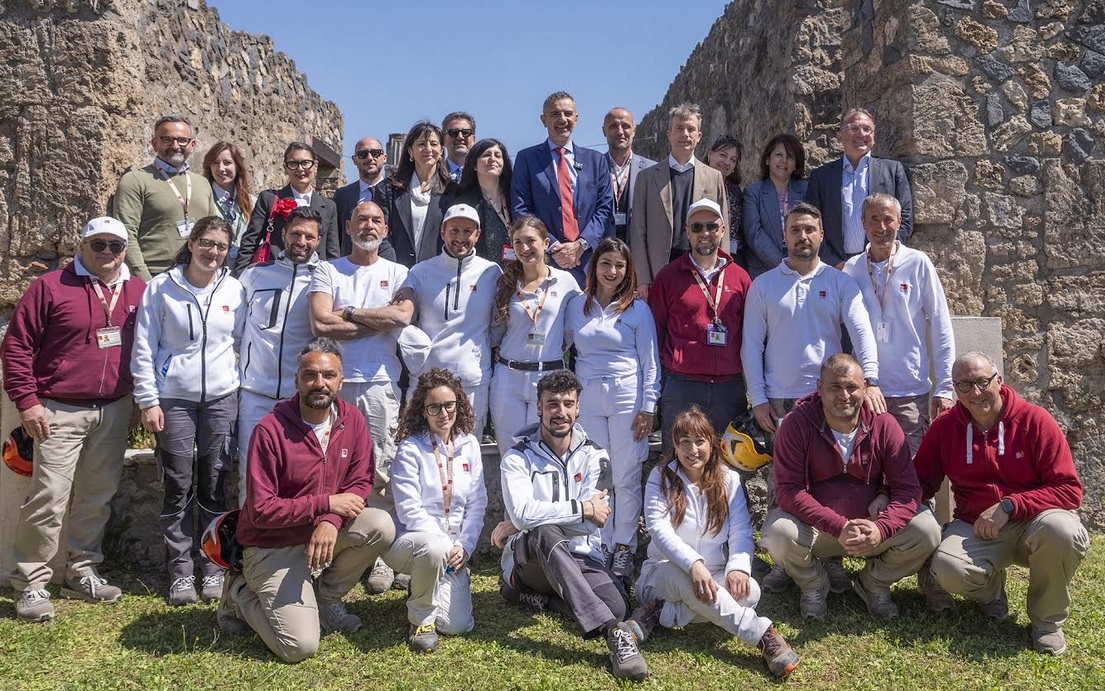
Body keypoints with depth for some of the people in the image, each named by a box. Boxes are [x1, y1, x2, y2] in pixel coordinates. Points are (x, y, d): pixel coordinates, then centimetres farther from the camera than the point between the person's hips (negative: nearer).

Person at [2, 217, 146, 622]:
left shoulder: (138, 291, 7)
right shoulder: (50, 287, -5)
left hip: (114, 412, 5)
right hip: (60, 412, -4)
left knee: (98, 497, 12)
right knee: (49, 497, -7)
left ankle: (82, 573, 26)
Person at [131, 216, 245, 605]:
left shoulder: (234, 289, 3)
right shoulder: (161, 288, -2)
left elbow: (243, 343, 11)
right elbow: (143, 349, -1)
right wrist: (148, 401, -5)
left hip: (222, 398, 2)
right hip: (174, 399, -1)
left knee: (214, 486, 6)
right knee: (178, 488, 3)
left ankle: (213, 567, 17)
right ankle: (180, 571, 14)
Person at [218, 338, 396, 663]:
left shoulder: (351, 420, -5)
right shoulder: (270, 430, -20)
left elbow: (361, 481, -6)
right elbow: (261, 511, -20)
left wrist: (332, 520, -25)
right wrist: (326, 503, -22)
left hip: (326, 531, 5)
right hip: (274, 547, -5)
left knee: (381, 526, -23)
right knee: (300, 647, -18)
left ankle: (324, 597, 3)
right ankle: (242, 594, 12)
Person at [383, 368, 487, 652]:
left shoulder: (469, 445, 5)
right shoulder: (411, 448, -9)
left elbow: (477, 503, 6)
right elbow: (409, 511, -14)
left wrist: (464, 546, -6)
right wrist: (445, 545, -19)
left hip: (453, 547, 4)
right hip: (410, 540, -4)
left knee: (458, 625, -9)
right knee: (434, 548, -40)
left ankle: (428, 586, 24)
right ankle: (420, 618, -12)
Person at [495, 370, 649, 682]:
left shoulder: (594, 456, 1)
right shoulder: (518, 457, -3)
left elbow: (589, 524, -11)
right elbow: (523, 513, -22)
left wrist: (519, 526, -13)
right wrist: (584, 508, -19)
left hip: (580, 557, 2)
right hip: (530, 556, -2)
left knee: (617, 605, -30)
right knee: (544, 533, -40)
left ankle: (538, 596, -3)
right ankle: (613, 631, -45)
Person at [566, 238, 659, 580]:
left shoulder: (638, 308, 3)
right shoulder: (577, 305, 10)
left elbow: (650, 363, 3)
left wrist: (647, 407, -4)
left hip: (627, 396, -2)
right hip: (587, 397, 2)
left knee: (626, 477, 0)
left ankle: (623, 550, 11)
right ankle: (600, 547, 13)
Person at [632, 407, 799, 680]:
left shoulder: (729, 479, 4)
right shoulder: (660, 477, -4)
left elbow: (741, 532, -4)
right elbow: (659, 529, -17)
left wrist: (739, 566, -27)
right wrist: (693, 564, -34)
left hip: (713, 574, 3)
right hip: (665, 572, -3)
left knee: (749, 591, -29)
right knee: (685, 578, -39)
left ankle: (662, 614, -24)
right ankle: (764, 634, -37)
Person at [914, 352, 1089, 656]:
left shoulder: (1035, 420, -10)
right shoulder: (944, 427, -1)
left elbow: (1070, 490, -12)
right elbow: (920, 483, 4)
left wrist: (1008, 506, -22)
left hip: (1033, 523, -1)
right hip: (976, 529, 1)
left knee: (1062, 531, -37)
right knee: (947, 568, -31)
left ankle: (1047, 620, -7)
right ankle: (990, 588, 10)